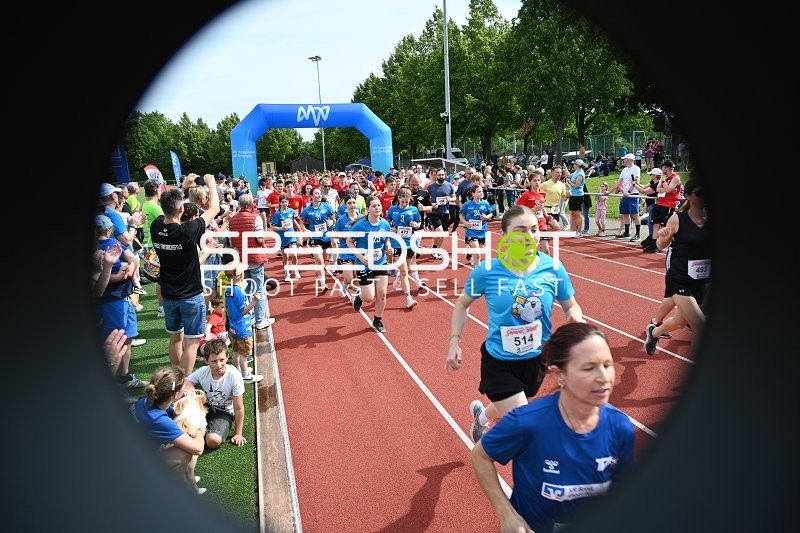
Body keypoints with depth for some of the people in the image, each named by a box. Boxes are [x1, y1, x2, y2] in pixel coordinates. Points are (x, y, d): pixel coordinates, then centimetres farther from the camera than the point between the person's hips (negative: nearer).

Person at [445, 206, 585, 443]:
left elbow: (571, 306, 1)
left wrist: (576, 317, -22)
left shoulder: (554, 268, -13)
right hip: (499, 362, -4)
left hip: (537, 359, 4)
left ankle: (481, 415, 63)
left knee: (508, 412, 28)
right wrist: (454, 343, -7)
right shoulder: (486, 271, -17)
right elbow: (462, 304, 0)